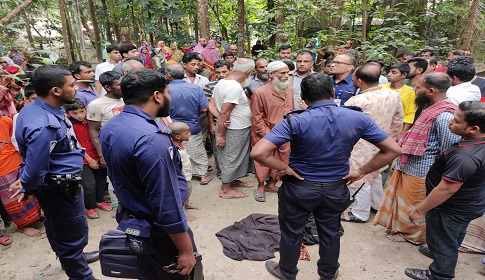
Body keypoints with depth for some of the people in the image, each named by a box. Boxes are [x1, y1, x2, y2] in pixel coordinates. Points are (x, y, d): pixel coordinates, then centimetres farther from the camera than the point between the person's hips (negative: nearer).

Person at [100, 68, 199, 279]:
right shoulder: (151, 139, -31)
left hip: (129, 219, 9)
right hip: (157, 230, -8)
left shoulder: (109, 128, 0)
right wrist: (186, 250, -20)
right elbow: (166, 205, -29)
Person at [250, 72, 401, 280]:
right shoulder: (358, 119, -11)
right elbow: (392, 149, -3)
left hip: (299, 188, -3)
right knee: (330, 233, 25)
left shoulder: (295, 122, -23)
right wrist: (361, 172, -2)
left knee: (291, 233, 20)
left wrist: (284, 168, -16)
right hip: (336, 189, 3)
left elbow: (258, 153, -31)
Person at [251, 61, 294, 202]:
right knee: (263, 162, 8)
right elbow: (257, 119, -12)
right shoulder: (260, 92, -15)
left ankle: (271, 184, 35)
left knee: (281, 161, 13)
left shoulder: (289, 89, 3)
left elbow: (292, 111, 10)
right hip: (265, 136, -5)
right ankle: (261, 187, 31)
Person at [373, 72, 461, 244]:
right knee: (402, 198, 25)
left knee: (414, 204, 12)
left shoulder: (444, 116, -26)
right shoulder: (431, 108, 4)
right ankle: (401, 226, 46)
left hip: (419, 172, -9)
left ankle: (411, 234, 34)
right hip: (408, 166, 9)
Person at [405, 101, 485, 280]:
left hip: (451, 210, -10)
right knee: (453, 238, 30)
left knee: (442, 244, 13)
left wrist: (419, 210, -23)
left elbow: (446, 189, -33)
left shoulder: (465, 157, -38)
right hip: (469, 205, 10)